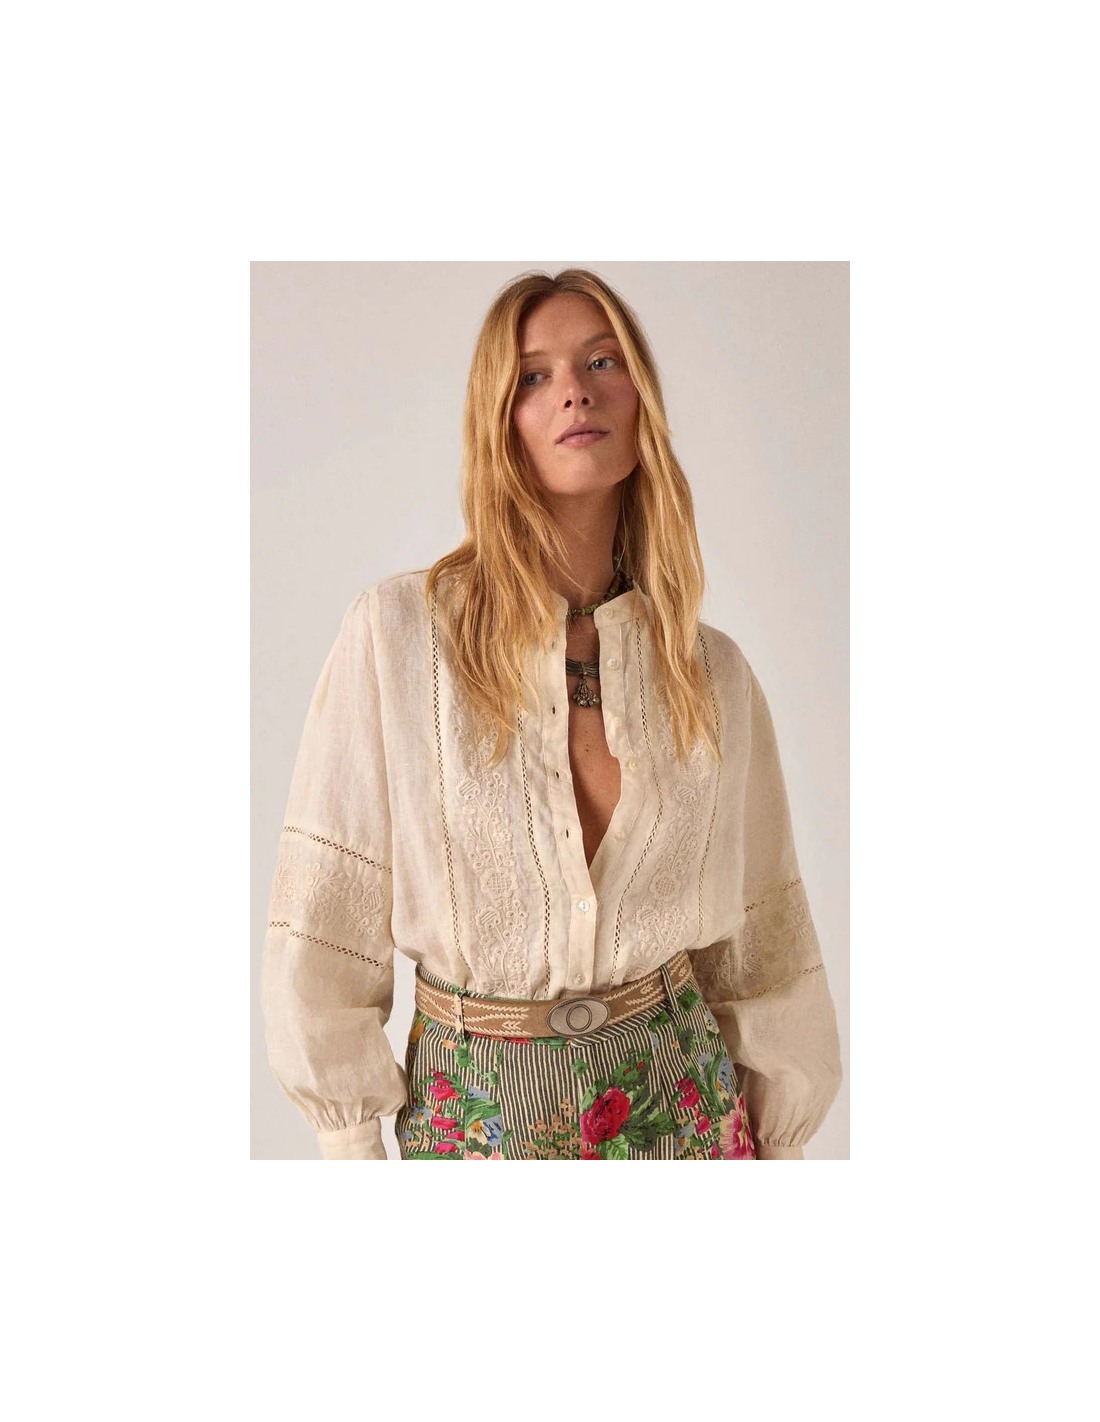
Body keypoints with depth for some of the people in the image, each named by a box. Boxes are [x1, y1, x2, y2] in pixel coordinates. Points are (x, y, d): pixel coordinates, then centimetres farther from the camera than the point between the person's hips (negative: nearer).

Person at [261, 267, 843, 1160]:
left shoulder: (715, 671, -4)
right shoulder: (398, 632, -13)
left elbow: (758, 929, 4)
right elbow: (323, 919, -8)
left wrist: (777, 1138, 5)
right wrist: (359, 1144, -4)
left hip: (681, 1091, 2)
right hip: (476, 1109, -2)